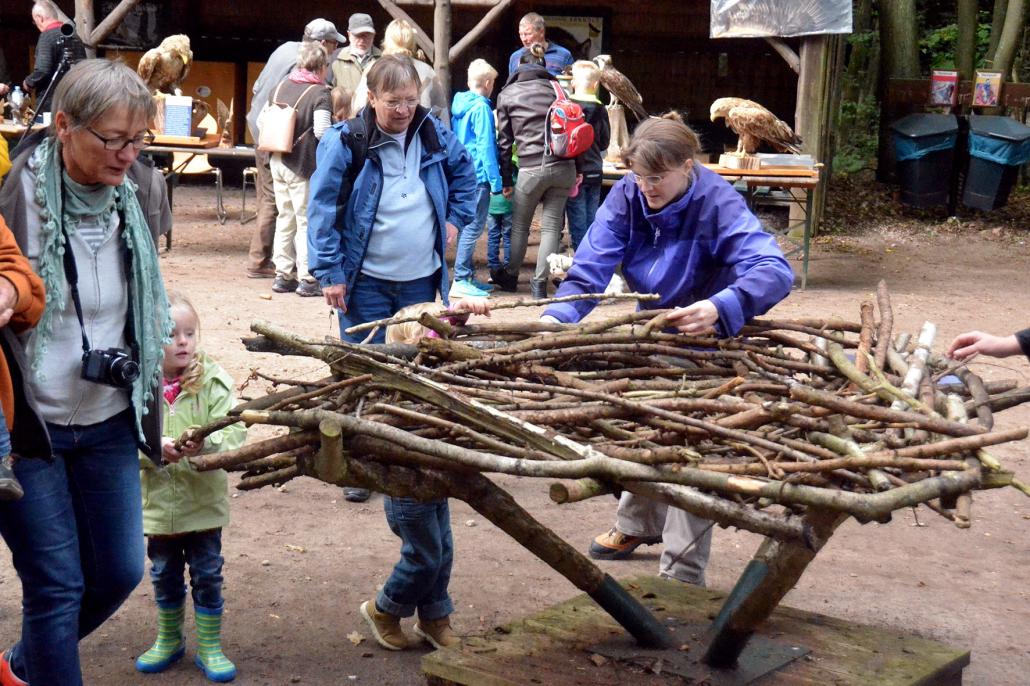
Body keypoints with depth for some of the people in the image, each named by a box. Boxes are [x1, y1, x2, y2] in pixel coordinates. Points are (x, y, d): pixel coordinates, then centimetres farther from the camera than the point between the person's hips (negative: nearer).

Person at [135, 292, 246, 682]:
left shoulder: (213, 381, -10)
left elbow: (235, 433, -18)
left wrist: (206, 443, -37)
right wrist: (155, 447, -28)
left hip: (203, 502, -1)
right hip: (158, 503, 1)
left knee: (207, 576, 9)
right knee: (164, 577, 18)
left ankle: (208, 646, 26)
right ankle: (169, 641, 39)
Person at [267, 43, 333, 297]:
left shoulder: (281, 86, 9)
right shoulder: (320, 92, -11)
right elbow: (322, 131, -22)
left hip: (278, 161, 6)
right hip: (303, 164, -6)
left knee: (285, 218, 15)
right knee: (307, 221, 1)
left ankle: (282, 275, 18)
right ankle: (307, 279, 2)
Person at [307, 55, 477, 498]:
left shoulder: (435, 134, 2)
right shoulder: (345, 141, -11)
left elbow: (465, 174, 22)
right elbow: (323, 208, -10)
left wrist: (455, 217, 10)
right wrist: (329, 273, -13)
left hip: (420, 278, 4)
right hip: (365, 280, -3)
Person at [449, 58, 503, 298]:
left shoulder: (459, 105, 12)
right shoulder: (481, 108, -12)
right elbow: (486, 146, -16)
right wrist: (495, 181, -13)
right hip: (478, 176, -9)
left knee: (467, 226, 15)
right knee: (473, 227, -7)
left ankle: (467, 276, 21)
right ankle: (461, 280, -7)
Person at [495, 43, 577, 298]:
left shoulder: (507, 94, 8)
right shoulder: (556, 88, 11)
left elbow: (504, 140, 8)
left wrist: (506, 179, 13)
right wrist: (577, 170, 12)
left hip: (531, 169, -2)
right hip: (564, 167, 2)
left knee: (520, 225, 15)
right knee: (551, 226, 7)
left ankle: (510, 276, 29)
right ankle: (540, 282, 7)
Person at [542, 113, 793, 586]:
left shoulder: (718, 204, -31)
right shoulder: (626, 197, -18)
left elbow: (775, 271, -44)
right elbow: (589, 270, -23)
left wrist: (720, 308, -61)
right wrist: (557, 316, -42)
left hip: (703, 346, -5)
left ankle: (683, 574, 8)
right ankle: (637, 525, 48)